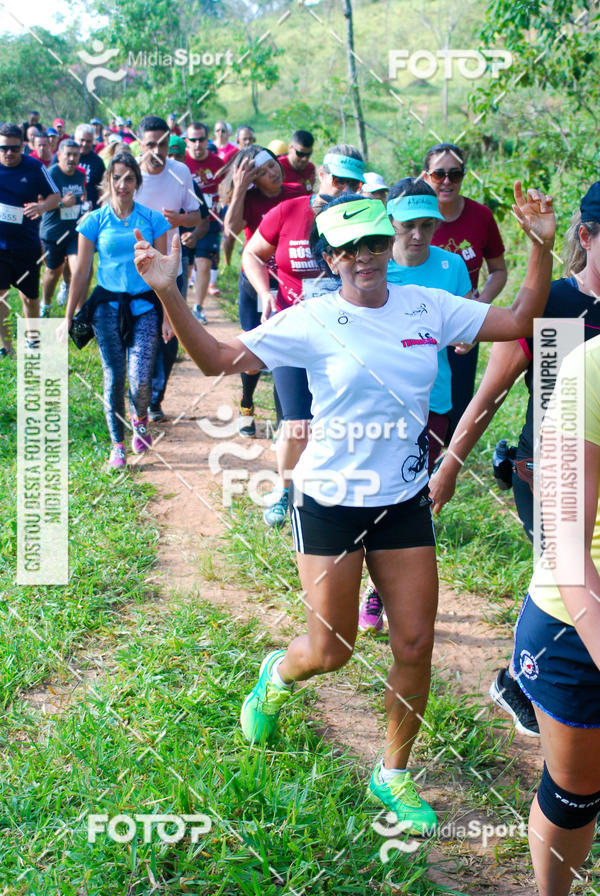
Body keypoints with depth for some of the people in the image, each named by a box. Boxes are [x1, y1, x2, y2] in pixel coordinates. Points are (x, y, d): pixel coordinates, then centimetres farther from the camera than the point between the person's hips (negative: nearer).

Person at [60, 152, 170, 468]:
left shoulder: (152, 220, 2)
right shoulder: (94, 221, 2)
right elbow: (81, 272, 6)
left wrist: (167, 315, 1)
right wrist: (68, 318, 5)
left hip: (144, 306, 0)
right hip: (107, 306, 0)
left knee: (140, 379, -11)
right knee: (114, 377, 0)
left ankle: (140, 419, 24)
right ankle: (117, 446, 14)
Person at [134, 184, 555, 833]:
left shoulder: (427, 308, 0)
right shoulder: (312, 322, -10)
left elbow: (522, 323, 3)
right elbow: (215, 359, -11)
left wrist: (541, 246, -8)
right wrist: (167, 294, -24)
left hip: (404, 501, 3)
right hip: (330, 503, -3)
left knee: (415, 645, 5)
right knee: (330, 651, 4)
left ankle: (393, 775, 26)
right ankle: (278, 675, 42)